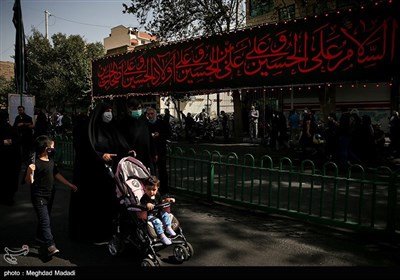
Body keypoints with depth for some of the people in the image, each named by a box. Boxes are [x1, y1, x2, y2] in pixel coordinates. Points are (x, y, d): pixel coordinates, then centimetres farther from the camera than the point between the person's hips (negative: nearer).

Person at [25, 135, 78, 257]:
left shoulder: (51, 161, 6)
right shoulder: (35, 163, -18)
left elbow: (57, 174, 15)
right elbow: (29, 182, -18)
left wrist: (70, 185, 15)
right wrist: (30, 172, -38)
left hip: (50, 195, 8)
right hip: (39, 197, -8)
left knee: (44, 218, 21)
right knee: (45, 220, -9)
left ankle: (40, 236, 40)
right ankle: (50, 245, -10)